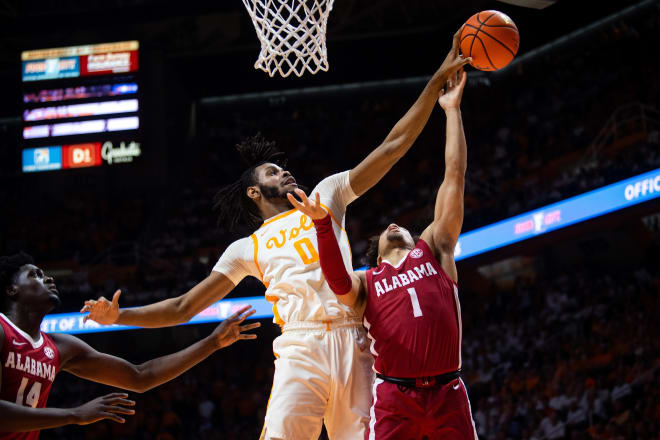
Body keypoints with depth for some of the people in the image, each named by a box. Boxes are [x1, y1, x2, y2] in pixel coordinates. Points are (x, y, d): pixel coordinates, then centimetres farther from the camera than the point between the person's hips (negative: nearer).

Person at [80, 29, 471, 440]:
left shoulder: (326, 196, 22)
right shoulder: (247, 249, 20)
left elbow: (393, 147, 18)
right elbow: (184, 307, 20)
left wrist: (438, 80, 13)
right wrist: (119, 316, 7)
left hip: (351, 344, 1)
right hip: (301, 349, -1)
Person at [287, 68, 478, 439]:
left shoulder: (434, 251, 20)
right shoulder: (365, 283, 18)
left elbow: (455, 176, 16)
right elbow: (338, 281, -8)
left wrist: (452, 110, 14)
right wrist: (323, 224, -23)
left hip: (447, 395, 1)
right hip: (395, 399, -1)